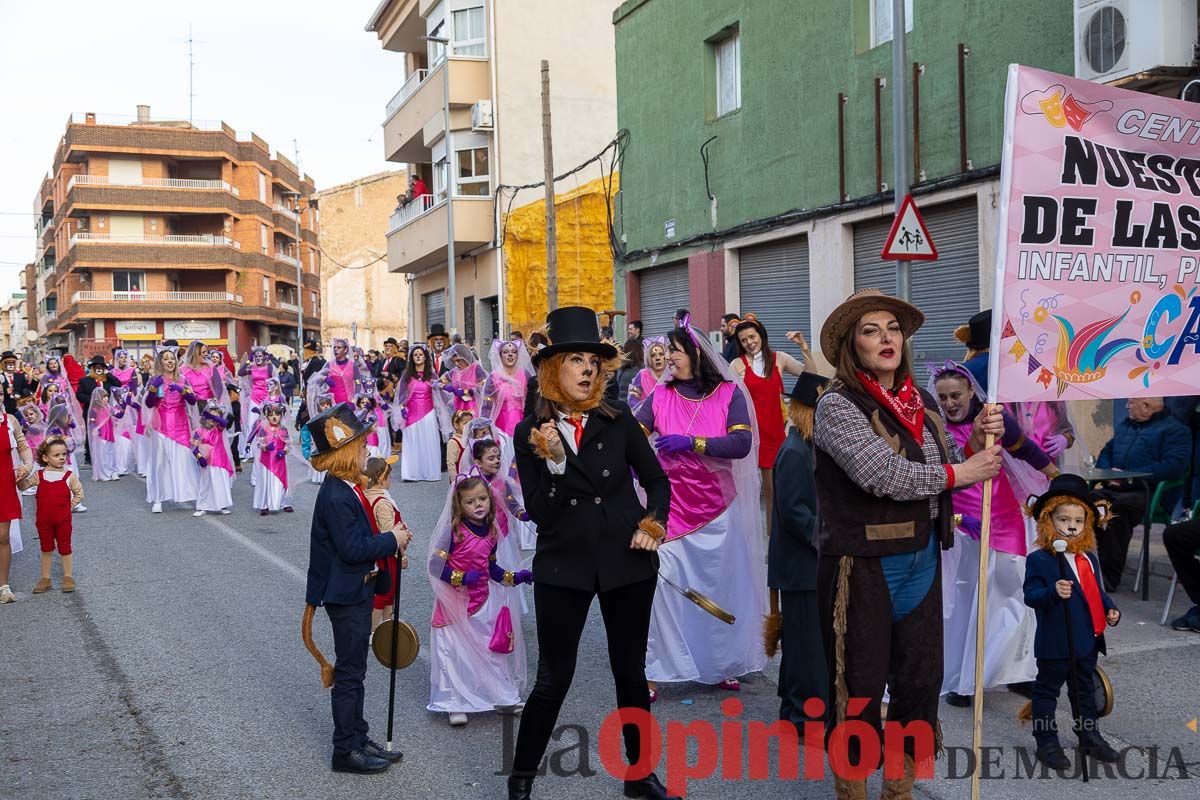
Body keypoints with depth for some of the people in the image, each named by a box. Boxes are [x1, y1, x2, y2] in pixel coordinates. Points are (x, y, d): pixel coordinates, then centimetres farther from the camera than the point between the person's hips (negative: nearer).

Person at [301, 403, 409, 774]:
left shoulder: (347, 489, 8)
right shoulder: (336, 497, -24)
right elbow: (354, 550, -27)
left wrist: (389, 542, 4)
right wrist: (392, 540, -16)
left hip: (357, 593, 10)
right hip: (347, 596, -10)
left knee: (354, 670, 18)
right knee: (350, 673, 0)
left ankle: (358, 739, 29)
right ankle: (346, 750, 11)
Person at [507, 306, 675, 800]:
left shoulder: (618, 421, 1)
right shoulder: (530, 433, -3)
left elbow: (656, 480, 10)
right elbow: (540, 514, -8)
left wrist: (653, 523, -5)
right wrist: (552, 463, -21)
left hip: (628, 563, 2)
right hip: (564, 568, -2)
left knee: (631, 672, 13)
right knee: (553, 679, 1)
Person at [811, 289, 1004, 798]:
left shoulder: (923, 404, 9)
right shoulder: (837, 406, -12)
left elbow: (946, 470, 16)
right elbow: (883, 475, -23)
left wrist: (975, 441, -4)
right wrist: (961, 473, -14)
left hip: (921, 561, 7)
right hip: (862, 566, -7)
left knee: (921, 681, 14)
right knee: (860, 687, 4)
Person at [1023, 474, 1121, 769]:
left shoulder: (1089, 558, 9)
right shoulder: (1039, 559, -15)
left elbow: (1096, 591, 21)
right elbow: (1031, 595, -20)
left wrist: (1110, 609, 5)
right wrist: (1053, 592, -37)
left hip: (1087, 640, 8)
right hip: (1056, 642, -8)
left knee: (1085, 689, 21)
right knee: (1047, 690, 4)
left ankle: (1090, 736, 36)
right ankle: (1046, 742, 13)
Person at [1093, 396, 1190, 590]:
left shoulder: (1174, 430, 1)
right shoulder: (1124, 425, 26)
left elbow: (1173, 466, -13)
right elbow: (1105, 454, 27)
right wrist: (1109, 473, 2)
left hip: (1151, 494, -6)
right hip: (1115, 489, 6)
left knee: (1118, 508, -37)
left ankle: (1110, 577, -30)